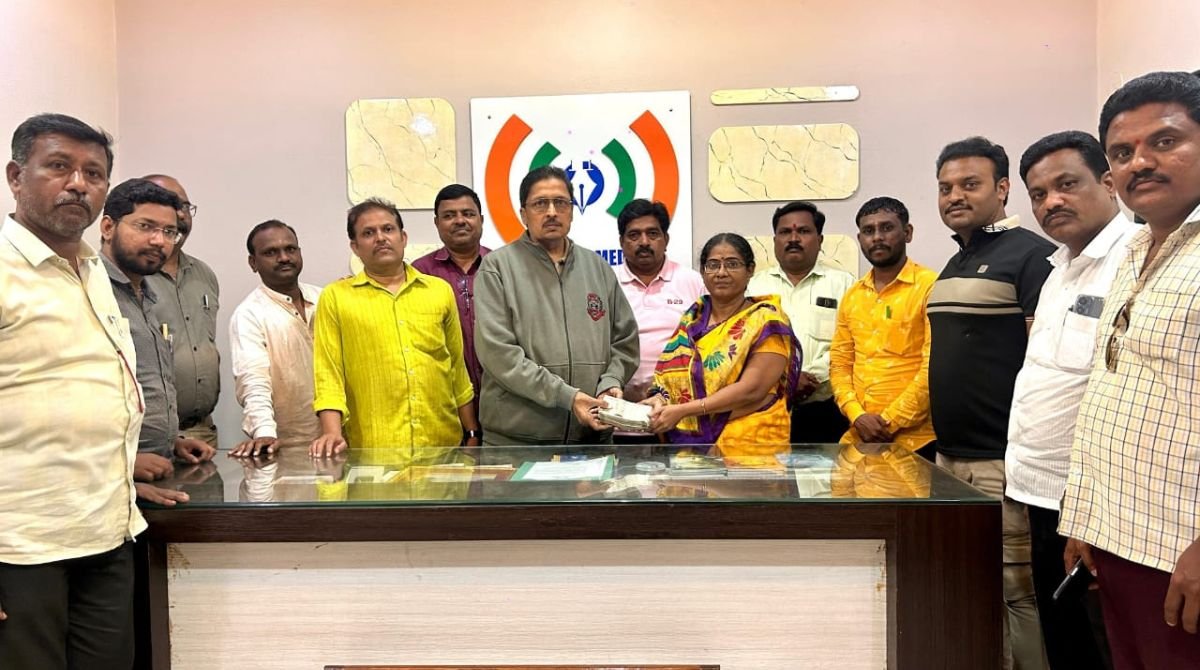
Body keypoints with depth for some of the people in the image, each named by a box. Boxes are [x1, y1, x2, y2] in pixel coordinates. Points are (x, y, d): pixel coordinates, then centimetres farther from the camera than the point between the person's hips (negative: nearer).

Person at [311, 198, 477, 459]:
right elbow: (328, 373, -2)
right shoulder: (335, 297, 2)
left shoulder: (440, 290, 10)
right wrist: (333, 433, -15)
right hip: (373, 451, -2)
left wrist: (472, 432, 12)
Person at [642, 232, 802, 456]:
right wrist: (659, 400, -12)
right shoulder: (692, 318, 13)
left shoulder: (766, 321, -2)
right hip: (686, 442, 4)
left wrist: (682, 410, -16)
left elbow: (751, 389, -12)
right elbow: (669, 375, 9)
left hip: (747, 445, -4)